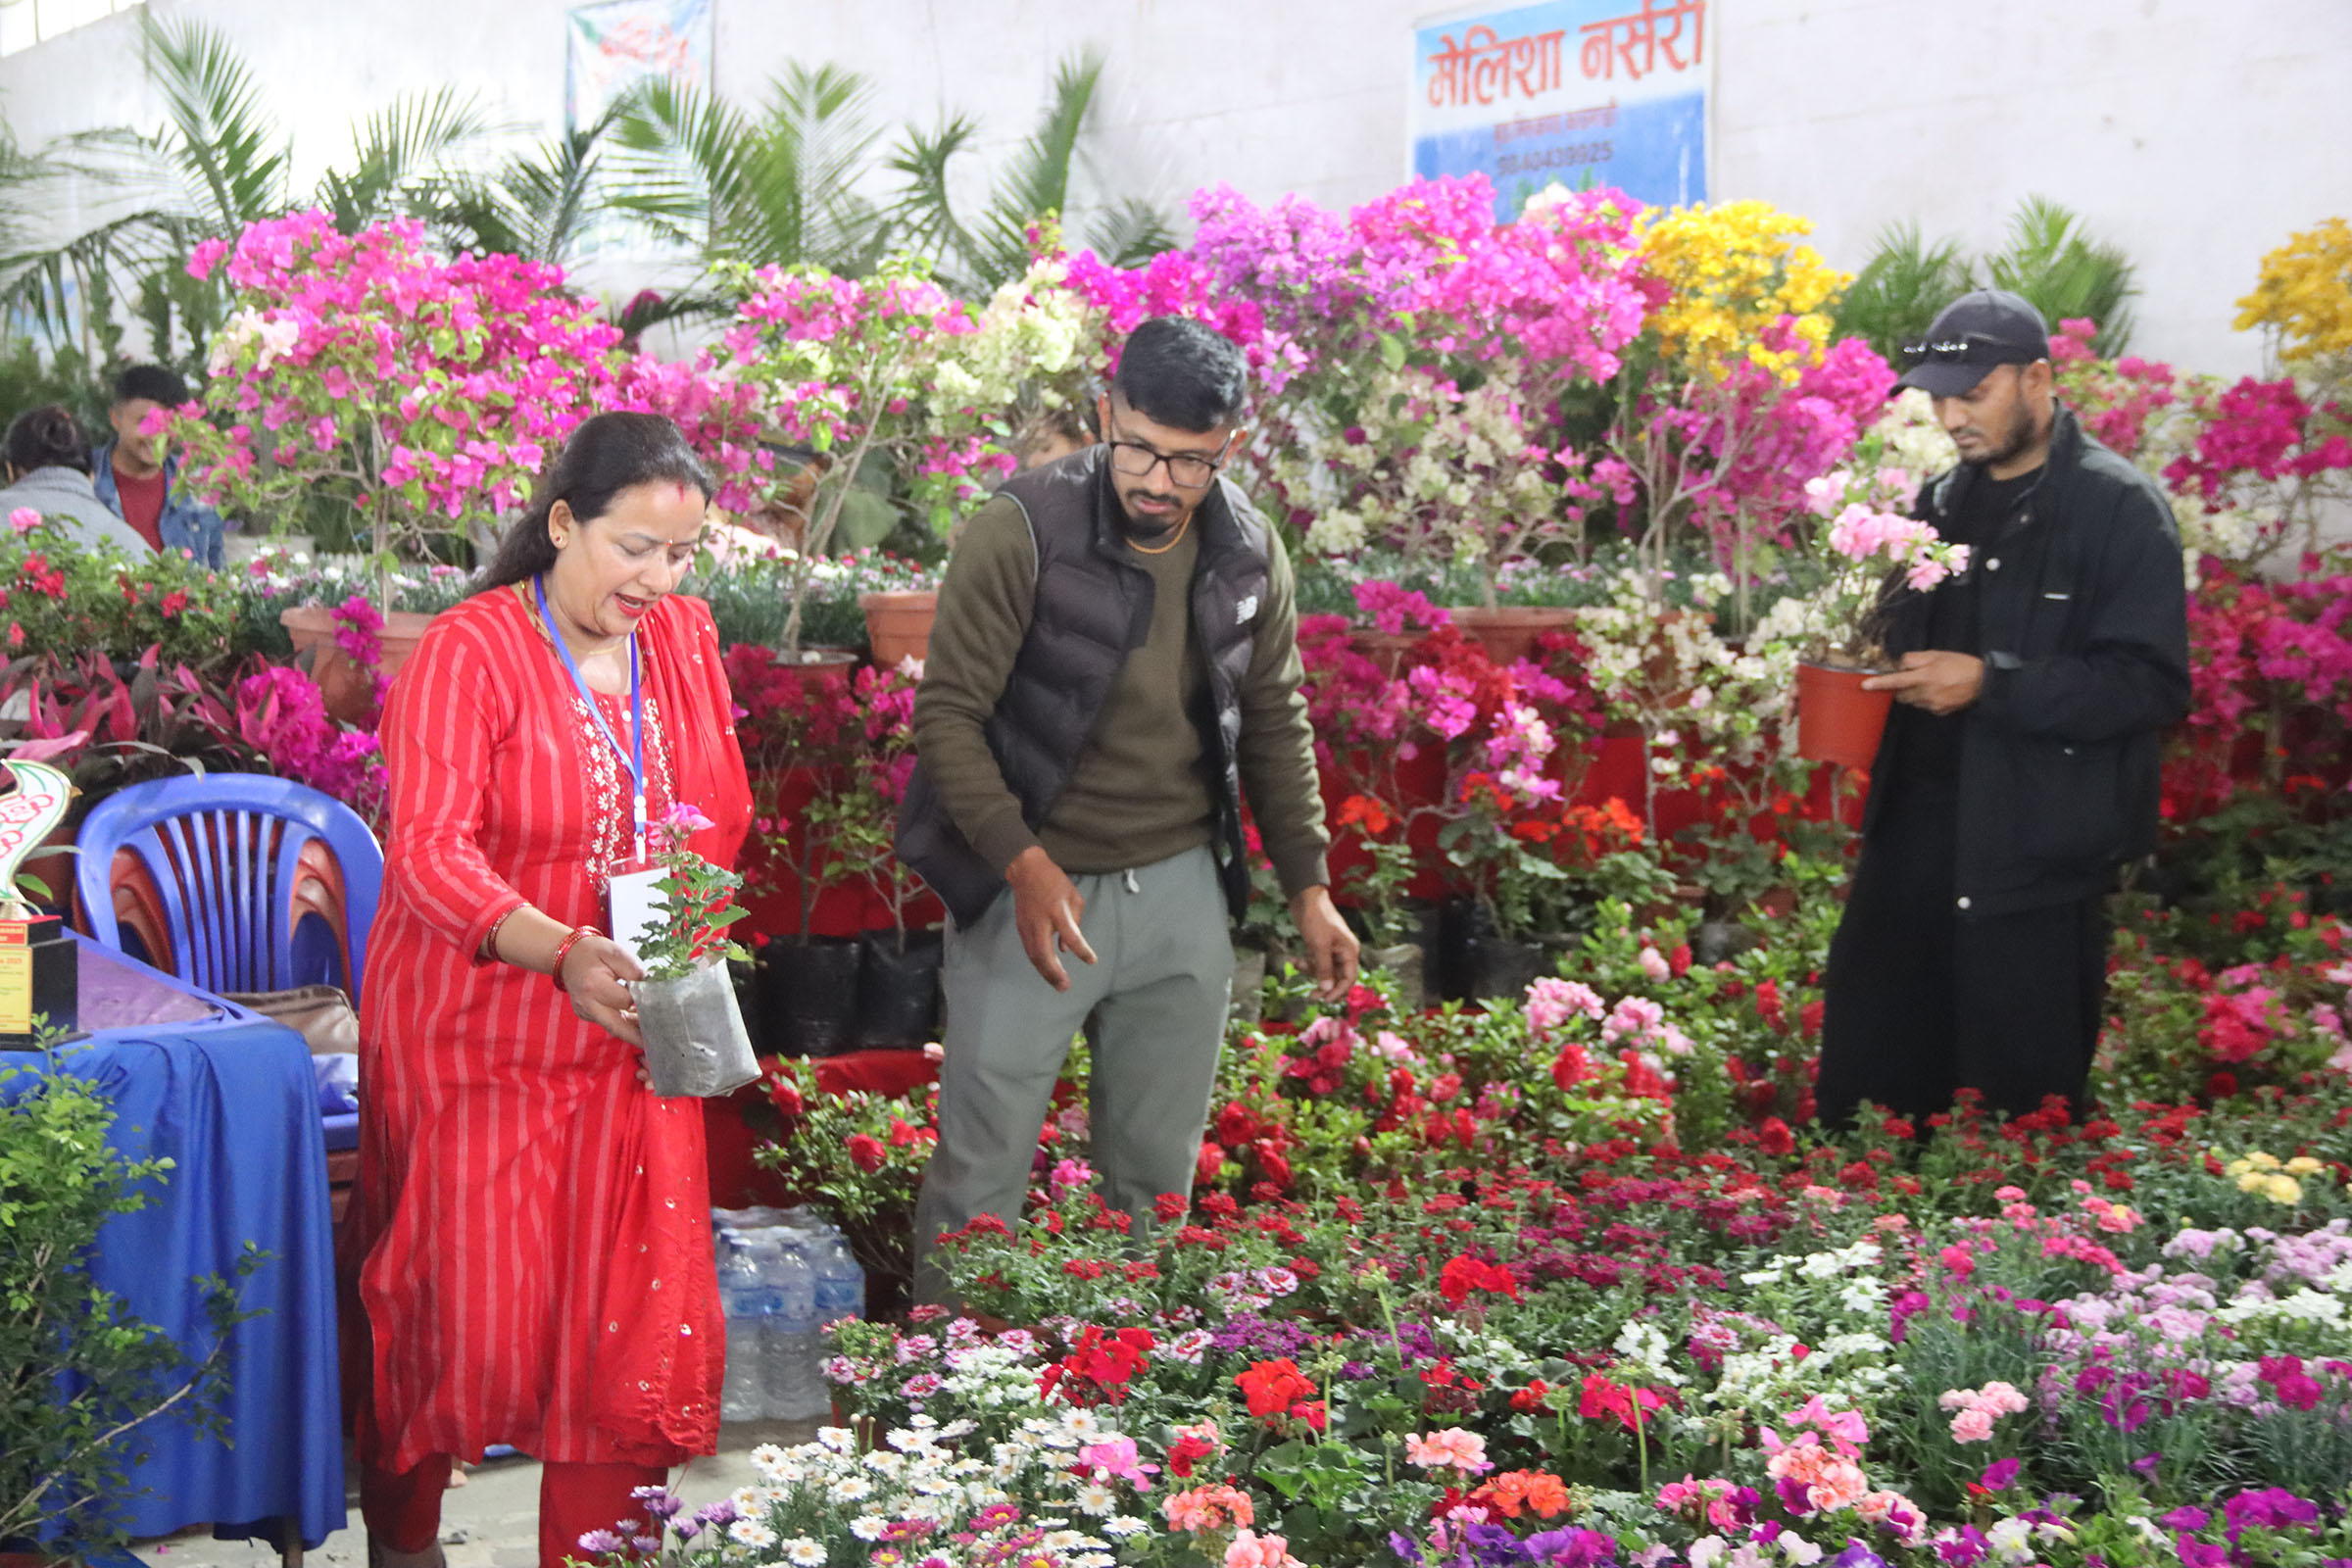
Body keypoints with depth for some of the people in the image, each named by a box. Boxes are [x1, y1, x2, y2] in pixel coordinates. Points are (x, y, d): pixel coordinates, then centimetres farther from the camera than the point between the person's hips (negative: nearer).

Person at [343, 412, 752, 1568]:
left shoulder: (684, 637, 5)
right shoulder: (468, 652, -13)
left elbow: (723, 809, 14)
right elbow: (429, 854, -21)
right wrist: (563, 951, -37)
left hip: (628, 1033, 5)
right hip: (475, 1029, -4)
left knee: (636, 1309, 1)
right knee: (468, 1307, 3)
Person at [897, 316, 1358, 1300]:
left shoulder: (1249, 554, 1)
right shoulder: (1022, 530, -15)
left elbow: (1276, 726, 13)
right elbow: (947, 714, -13)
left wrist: (1309, 888, 11)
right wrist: (1022, 862, -24)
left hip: (1181, 888, 4)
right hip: (1034, 886, -4)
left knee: (1159, 1171, 13)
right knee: (982, 1170, 0)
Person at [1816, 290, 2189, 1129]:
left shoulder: (2119, 506, -10)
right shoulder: (1942, 502, 12)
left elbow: (2152, 683, -17)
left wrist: (1990, 682, -23)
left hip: (2037, 847, -7)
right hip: (1916, 822, 7)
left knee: (2022, 1089, 4)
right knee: (1865, 1064, 12)